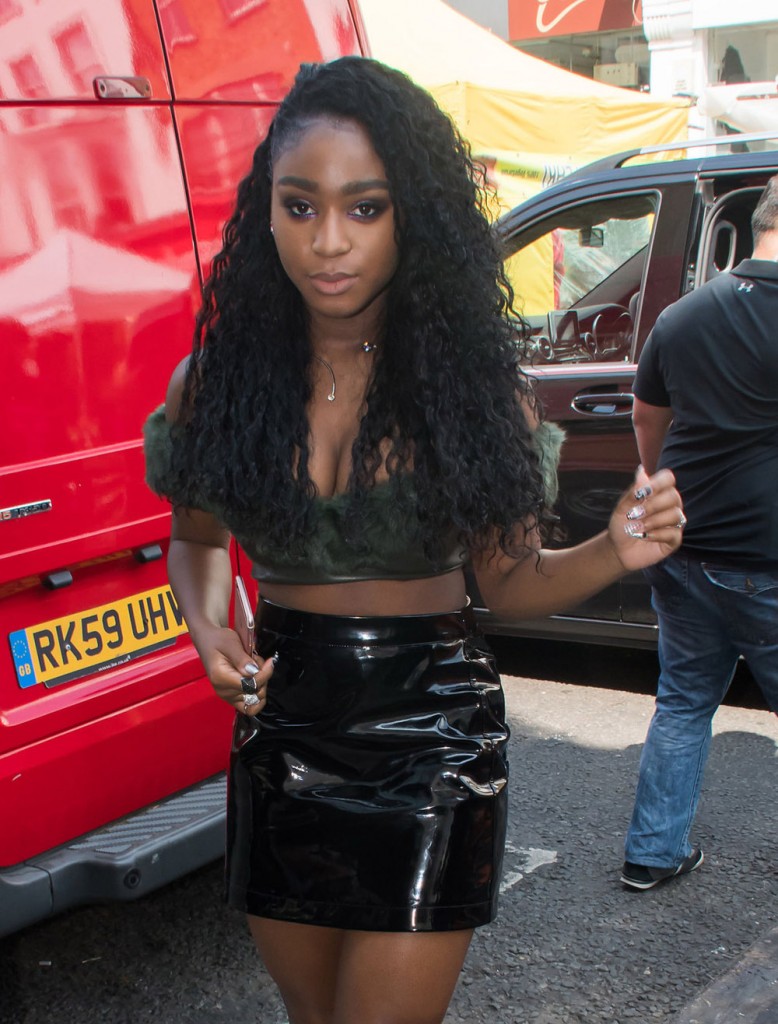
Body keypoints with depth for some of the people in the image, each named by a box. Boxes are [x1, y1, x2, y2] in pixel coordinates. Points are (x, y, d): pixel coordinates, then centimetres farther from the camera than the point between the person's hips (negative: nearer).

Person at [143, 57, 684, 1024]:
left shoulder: (476, 384, -9)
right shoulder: (216, 382, -5)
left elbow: (506, 578, 0)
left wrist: (609, 554, -19)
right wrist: (209, 630, -7)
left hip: (432, 738, -3)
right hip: (282, 735, 3)